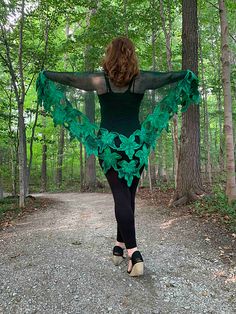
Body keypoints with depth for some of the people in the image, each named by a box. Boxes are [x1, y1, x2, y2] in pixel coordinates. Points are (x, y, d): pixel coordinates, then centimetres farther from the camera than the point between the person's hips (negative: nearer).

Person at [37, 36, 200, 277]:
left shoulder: (100, 79, -1)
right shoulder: (141, 79, 1)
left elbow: (67, 78, 10)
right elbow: (169, 77, 16)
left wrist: (45, 74, 29)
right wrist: (188, 74, 36)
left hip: (109, 144, -1)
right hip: (136, 143, 2)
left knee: (121, 197, -1)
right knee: (128, 195, 11)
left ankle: (133, 253, -8)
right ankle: (120, 245, 23)